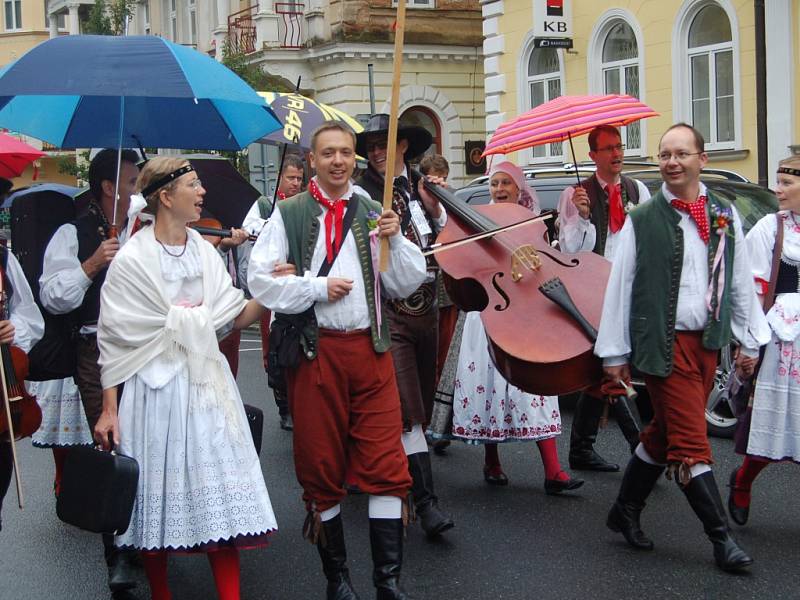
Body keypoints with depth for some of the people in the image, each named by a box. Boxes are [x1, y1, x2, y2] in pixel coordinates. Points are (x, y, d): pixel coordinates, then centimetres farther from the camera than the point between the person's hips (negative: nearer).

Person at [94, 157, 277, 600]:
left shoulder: (204, 252, 8)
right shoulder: (132, 259, -6)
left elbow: (234, 317, 8)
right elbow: (113, 338, -5)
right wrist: (108, 409, -7)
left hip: (206, 383, 4)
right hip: (155, 385, -4)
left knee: (222, 499, 2)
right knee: (158, 498, 5)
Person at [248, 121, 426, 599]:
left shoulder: (372, 214, 11)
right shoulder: (289, 215, 4)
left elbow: (406, 284, 8)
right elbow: (260, 281, -3)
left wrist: (395, 239, -7)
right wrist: (318, 288, -10)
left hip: (371, 349, 2)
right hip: (315, 352, -1)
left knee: (387, 466, -3)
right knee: (322, 469, 6)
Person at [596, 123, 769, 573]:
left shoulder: (725, 216, 8)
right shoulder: (642, 221, -3)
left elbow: (741, 281, 11)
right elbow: (620, 287, -2)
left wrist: (750, 339, 10)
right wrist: (614, 352, -2)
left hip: (708, 342, 5)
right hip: (664, 344, -4)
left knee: (664, 434, 14)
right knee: (691, 443, -5)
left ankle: (626, 511, 30)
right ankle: (723, 538, 1)